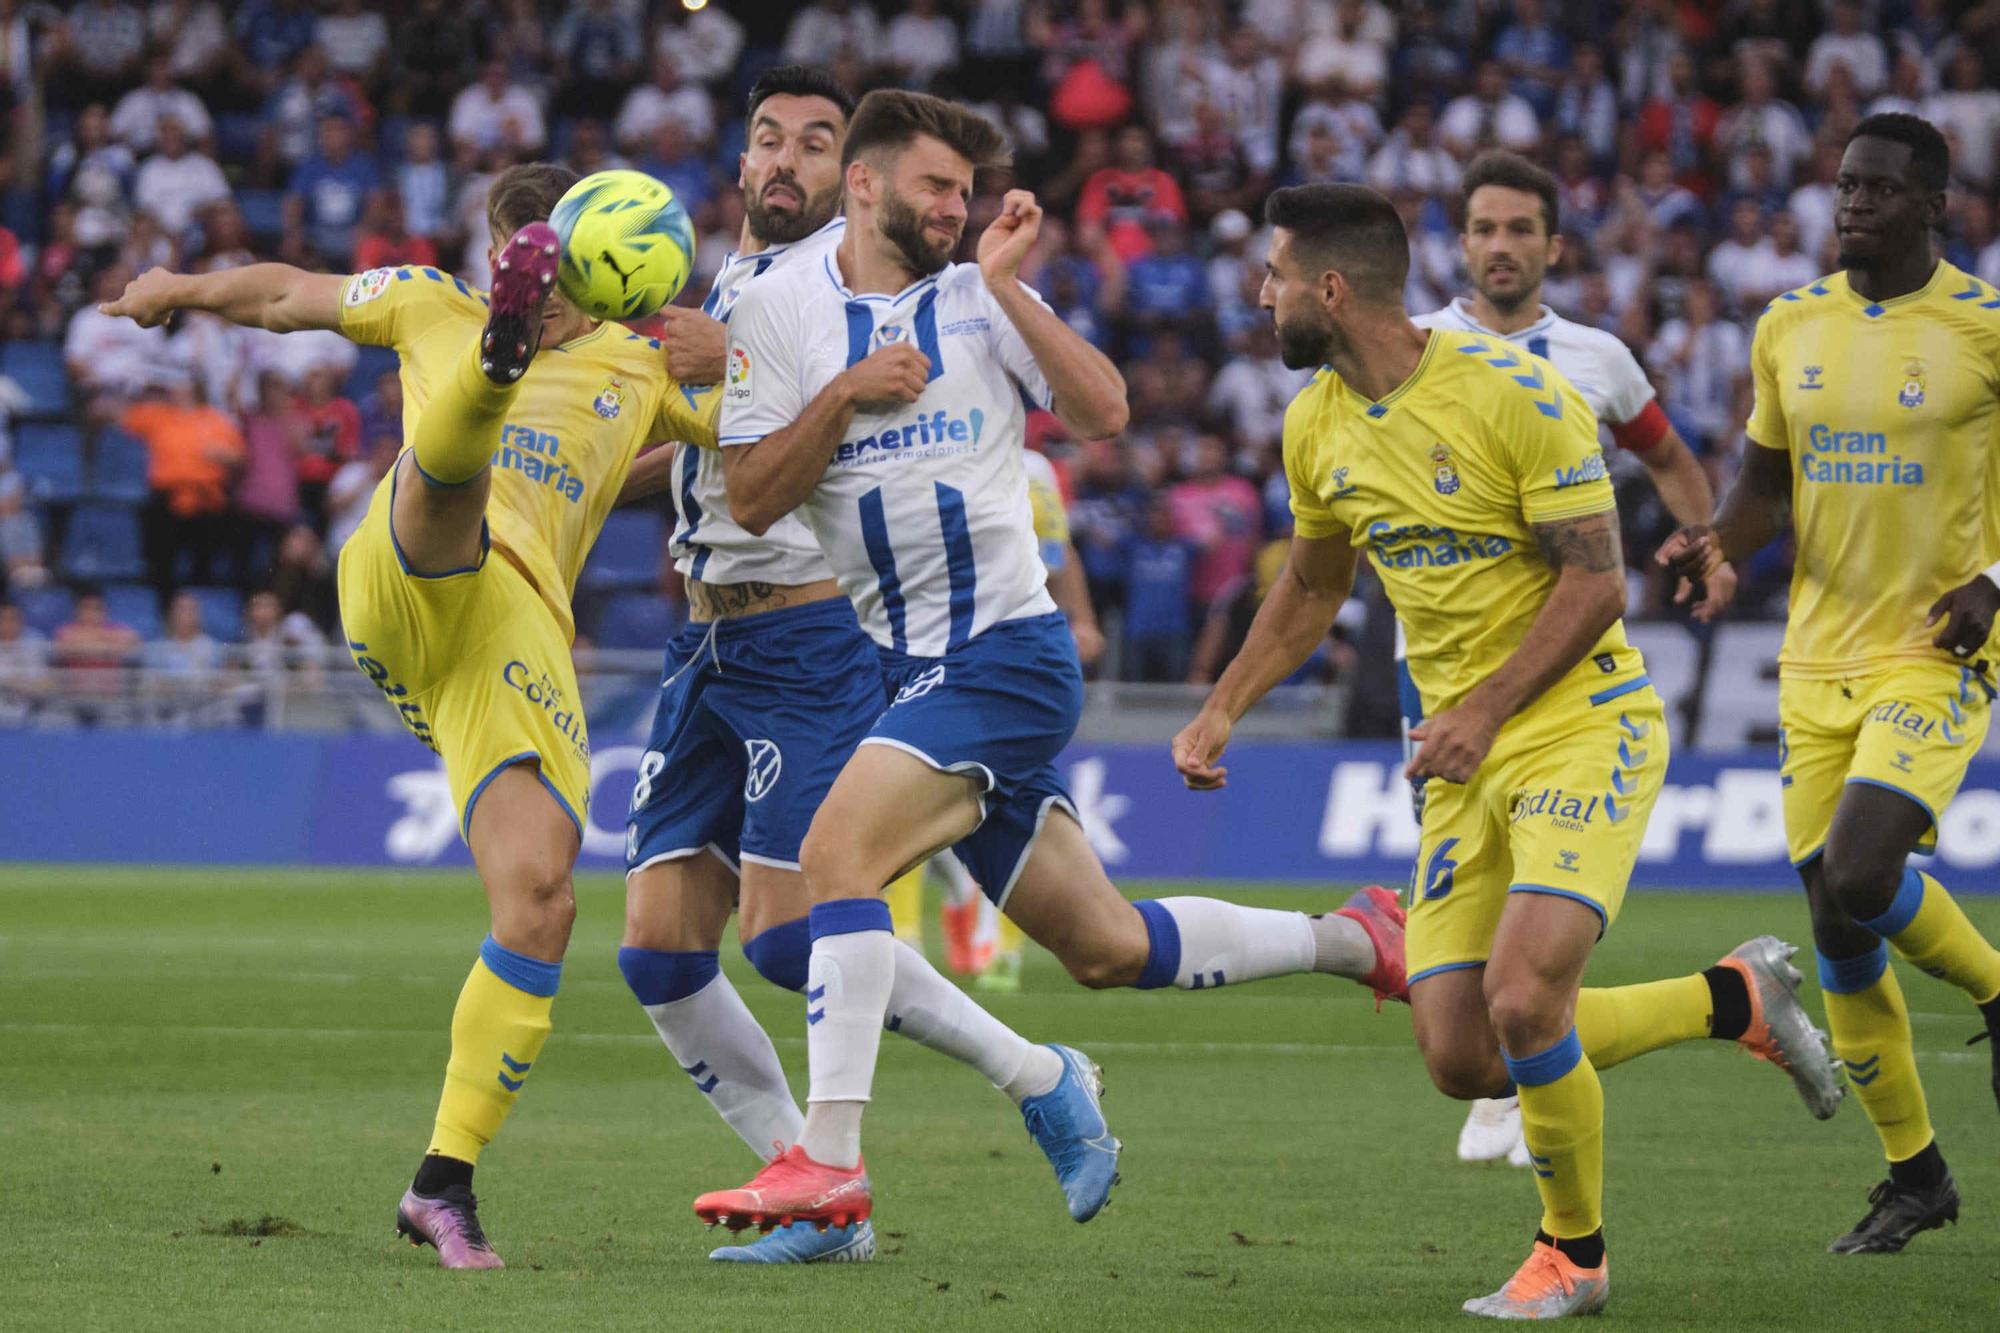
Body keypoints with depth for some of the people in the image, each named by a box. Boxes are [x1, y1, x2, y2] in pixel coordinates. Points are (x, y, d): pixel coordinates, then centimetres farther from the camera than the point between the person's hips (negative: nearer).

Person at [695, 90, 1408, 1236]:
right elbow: (751, 499, 2)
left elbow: (1104, 414, -7)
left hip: (1009, 651, -4)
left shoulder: (981, 295, 4)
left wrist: (1009, 288, -12)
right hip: (913, 668, 4)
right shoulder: (779, 307, 8)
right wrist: (846, 394, -10)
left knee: (839, 846, -24)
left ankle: (830, 1162, -25)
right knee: (1109, 948, 10)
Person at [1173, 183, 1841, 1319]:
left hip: (1583, 725, -8)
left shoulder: (1515, 396, -17)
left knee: (1521, 994, -24)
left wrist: (1485, 710, -23)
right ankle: (1735, 999, 19)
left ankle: (1575, 1257, 1)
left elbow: (1598, 582, -16)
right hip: (1466, 757, 8)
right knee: (1461, 1060, -2)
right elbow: (1313, 590, 22)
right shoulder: (1318, 427, 6)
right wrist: (1224, 708, 13)